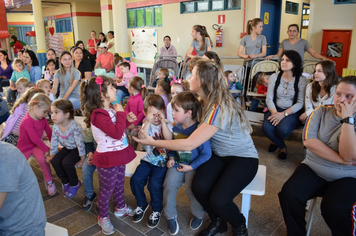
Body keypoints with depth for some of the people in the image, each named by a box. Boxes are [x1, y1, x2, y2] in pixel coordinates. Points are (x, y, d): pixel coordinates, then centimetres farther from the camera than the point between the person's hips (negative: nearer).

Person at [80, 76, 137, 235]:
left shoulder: (111, 109, 4)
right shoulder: (99, 115, -26)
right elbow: (116, 133, -36)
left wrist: (128, 120, 0)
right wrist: (120, 113, -25)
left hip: (119, 155, 9)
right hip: (107, 158, -9)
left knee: (119, 184, 26)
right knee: (107, 189, 10)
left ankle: (120, 207, 49)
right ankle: (103, 217, 33)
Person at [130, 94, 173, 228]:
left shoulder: (167, 125, -3)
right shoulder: (146, 125, 2)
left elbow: (169, 139, -24)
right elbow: (141, 138, -19)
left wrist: (162, 121, -26)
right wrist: (148, 122, -26)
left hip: (163, 161, -3)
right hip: (148, 159, 4)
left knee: (154, 183, -22)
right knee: (136, 179, -13)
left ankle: (156, 210, 6)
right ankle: (142, 204, 16)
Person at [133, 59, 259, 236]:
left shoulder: (219, 109, -30)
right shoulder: (207, 101, -1)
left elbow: (189, 145, -31)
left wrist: (153, 142, -25)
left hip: (243, 158, -7)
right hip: (220, 155, 7)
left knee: (218, 199, -25)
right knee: (198, 187, -18)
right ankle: (218, 222, 14)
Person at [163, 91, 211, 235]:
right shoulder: (176, 127, 0)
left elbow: (206, 154, -16)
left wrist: (191, 167, -16)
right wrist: (171, 158, 1)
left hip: (193, 166, -5)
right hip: (177, 164, 5)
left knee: (191, 188, -22)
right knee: (169, 184, -16)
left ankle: (198, 215, 12)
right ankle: (170, 216, 8)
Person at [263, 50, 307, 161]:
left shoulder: (301, 80, -3)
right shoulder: (274, 77, 4)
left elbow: (300, 102, -8)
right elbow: (269, 98, -1)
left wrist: (284, 114, -22)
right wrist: (275, 113, -20)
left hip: (292, 112, -2)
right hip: (275, 109, 3)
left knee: (283, 130, -34)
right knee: (266, 127, -29)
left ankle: (276, 142, 9)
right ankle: (282, 146, 7)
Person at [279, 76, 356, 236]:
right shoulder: (321, 111, 1)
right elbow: (308, 141, -12)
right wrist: (341, 160, -16)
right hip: (313, 169, 2)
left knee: (334, 209, -30)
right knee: (289, 194, -22)